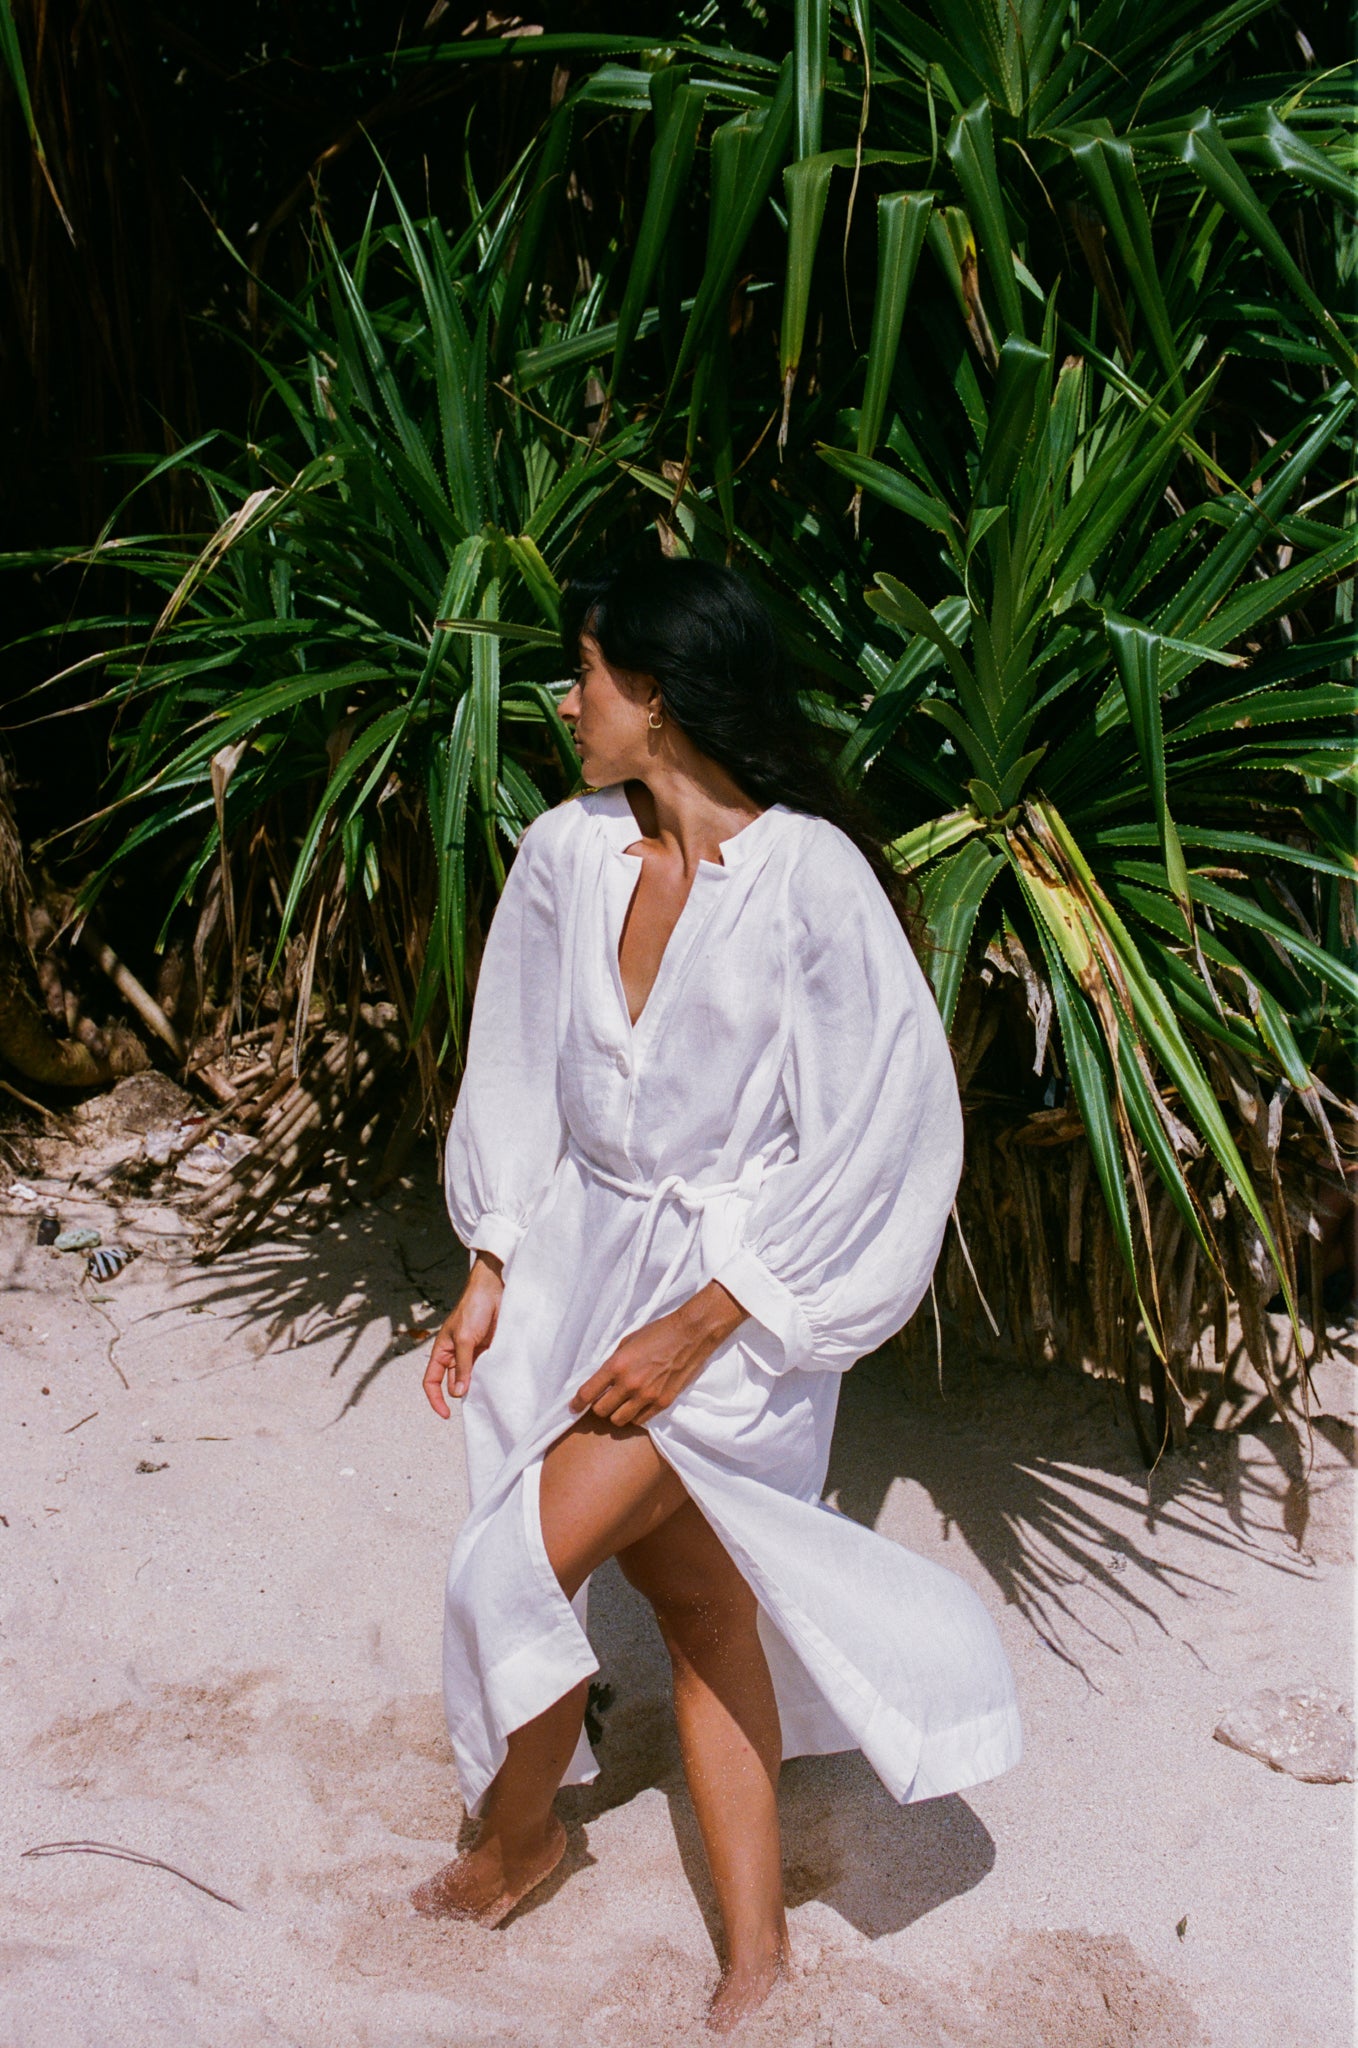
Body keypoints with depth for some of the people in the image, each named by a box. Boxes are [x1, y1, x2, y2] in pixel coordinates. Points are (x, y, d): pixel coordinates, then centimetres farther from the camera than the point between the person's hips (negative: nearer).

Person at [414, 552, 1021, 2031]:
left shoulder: (810, 877, -18)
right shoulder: (564, 856, -1)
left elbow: (878, 1133, -17)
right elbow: (520, 1077, 11)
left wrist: (699, 1328, -17)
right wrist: (491, 1274, 8)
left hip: (735, 1290, -5)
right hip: (585, 1257, 5)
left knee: (514, 1577, -9)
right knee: (696, 1601, 11)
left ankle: (516, 1830, 23)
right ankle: (753, 1945, 25)